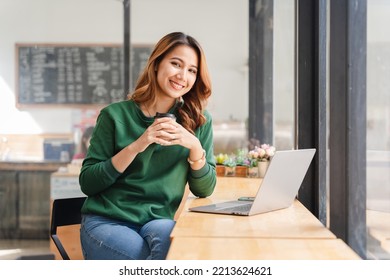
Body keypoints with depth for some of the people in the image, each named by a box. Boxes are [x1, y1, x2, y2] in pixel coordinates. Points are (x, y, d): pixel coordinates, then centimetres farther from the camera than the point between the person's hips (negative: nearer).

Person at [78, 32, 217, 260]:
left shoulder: (200, 122, 7)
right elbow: (87, 183, -4)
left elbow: (205, 190, 6)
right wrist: (135, 147, -16)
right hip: (106, 221, -2)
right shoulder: (116, 115, 0)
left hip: (159, 221, 2)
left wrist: (195, 147, -13)